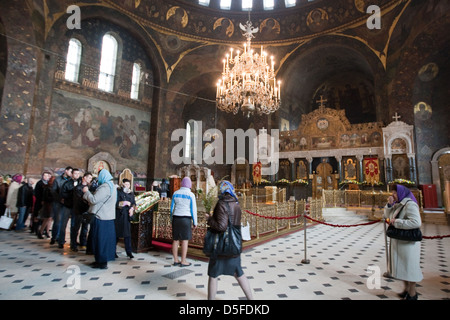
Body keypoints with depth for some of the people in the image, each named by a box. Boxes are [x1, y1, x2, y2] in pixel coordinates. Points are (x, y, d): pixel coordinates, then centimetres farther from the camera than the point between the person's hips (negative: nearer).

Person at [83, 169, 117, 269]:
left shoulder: (104, 187, -18)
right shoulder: (112, 186, 14)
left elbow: (94, 200, -19)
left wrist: (86, 191, -5)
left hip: (101, 217, -9)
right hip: (109, 216, 9)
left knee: (100, 239, 0)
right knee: (106, 238, 15)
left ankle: (102, 262, 7)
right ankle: (105, 258, 24)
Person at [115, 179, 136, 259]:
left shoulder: (131, 193, 11)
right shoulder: (118, 192, -4)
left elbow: (134, 203, 12)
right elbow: (116, 203, -12)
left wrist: (132, 208, -6)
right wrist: (124, 203, -18)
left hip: (127, 216, 3)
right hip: (118, 216, -3)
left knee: (128, 234, 3)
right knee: (116, 234, 6)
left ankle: (129, 252, 9)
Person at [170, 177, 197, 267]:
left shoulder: (175, 193, 4)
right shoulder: (191, 195, -7)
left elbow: (172, 207, 8)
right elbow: (193, 209, -7)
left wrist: (172, 219, 18)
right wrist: (195, 222, 2)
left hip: (176, 218, 5)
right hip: (186, 219, -4)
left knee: (176, 240, 10)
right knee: (185, 240, 3)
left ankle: (175, 260, 18)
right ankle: (183, 262, 7)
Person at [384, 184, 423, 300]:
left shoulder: (410, 204, -17)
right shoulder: (397, 204, 9)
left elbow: (416, 222, -27)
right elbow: (388, 217, 12)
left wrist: (396, 222, -22)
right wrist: (389, 204, -1)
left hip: (407, 241, -8)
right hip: (398, 241, 8)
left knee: (409, 266, 4)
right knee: (402, 265, 17)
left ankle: (412, 293, 19)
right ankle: (407, 289, 33)